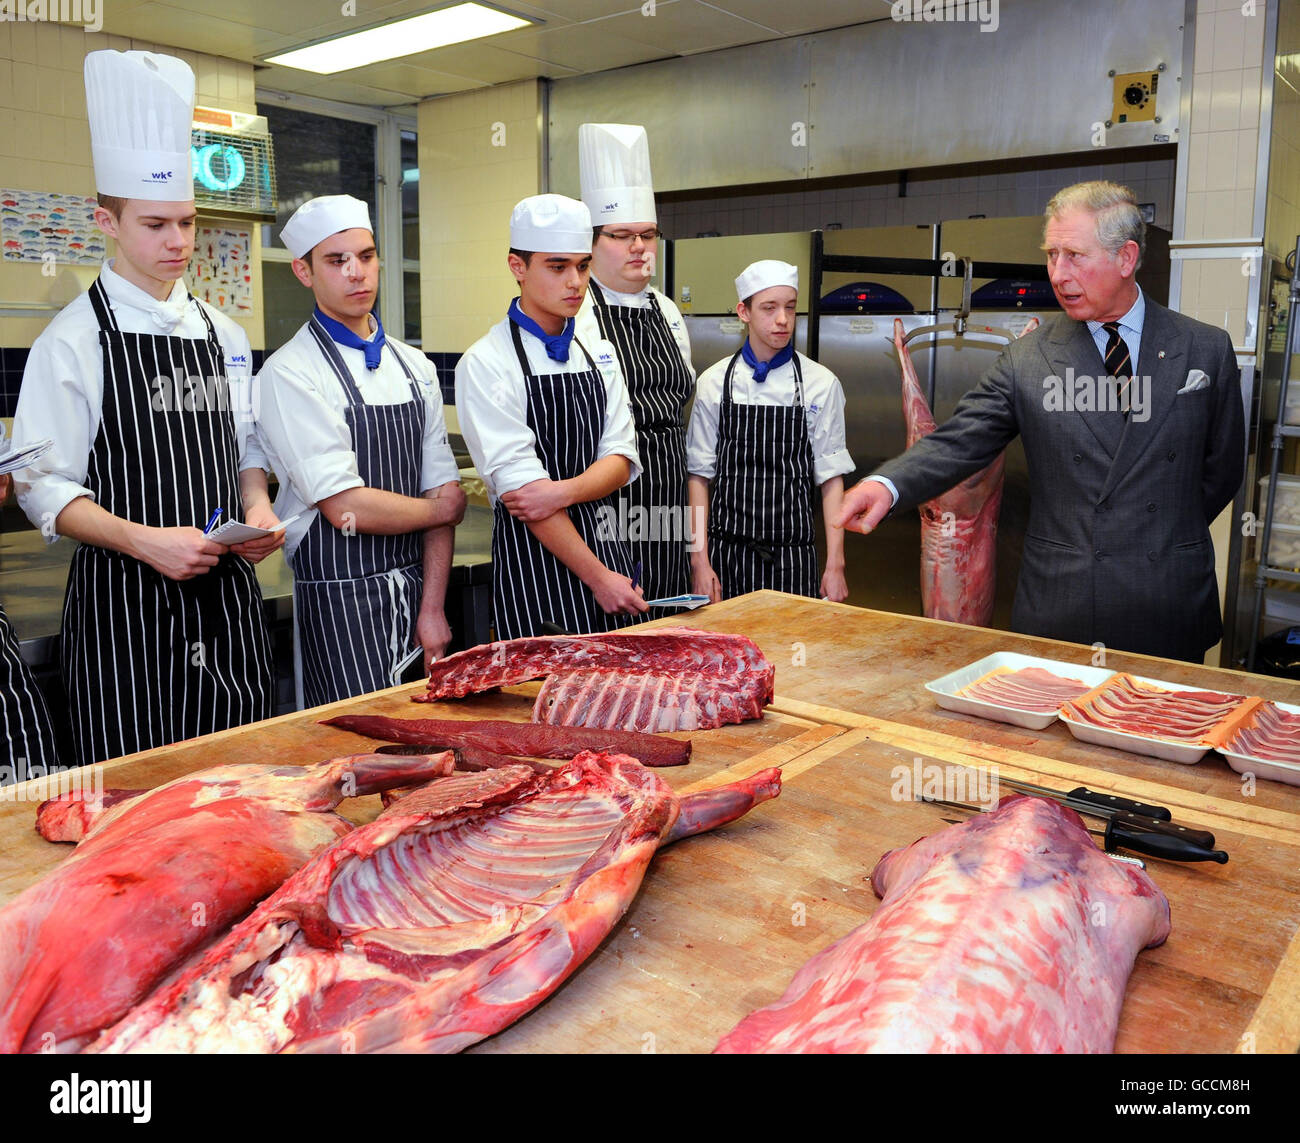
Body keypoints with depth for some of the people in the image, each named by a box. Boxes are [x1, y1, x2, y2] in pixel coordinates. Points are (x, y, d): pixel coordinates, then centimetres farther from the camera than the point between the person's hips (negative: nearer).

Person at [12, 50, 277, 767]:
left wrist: (258, 509, -2)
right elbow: (45, 490, -6)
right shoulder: (73, 341, -4)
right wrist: (144, 540, -21)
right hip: (123, 604, -4)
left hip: (227, 596, 5)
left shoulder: (224, 335, 11)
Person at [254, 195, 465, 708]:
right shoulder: (288, 373, -9)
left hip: (415, 590, 6)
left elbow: (440, 488, 6)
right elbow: (346, 509, -16)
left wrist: (433, 608, -1)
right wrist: (444, 510, -1)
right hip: (339, 602, -5)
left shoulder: (414, 367, 10)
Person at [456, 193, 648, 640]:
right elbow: (518, 484, -15)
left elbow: (621, 460, 2)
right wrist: (597, 577, -15)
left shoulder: (599, 355, 11)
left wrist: (563, 492, -19)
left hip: (608, 550, 5)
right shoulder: (484, 364, -8)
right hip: (534, 560, -5)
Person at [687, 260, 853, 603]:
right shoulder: (714, 382, 1)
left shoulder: (821, 383, 0)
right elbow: (700, 475, 3)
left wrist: (835, 565, -5)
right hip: (727, 552, 0)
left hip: (793, 558, 0)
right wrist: (700, 561, -3)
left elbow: (831, 478, 0)